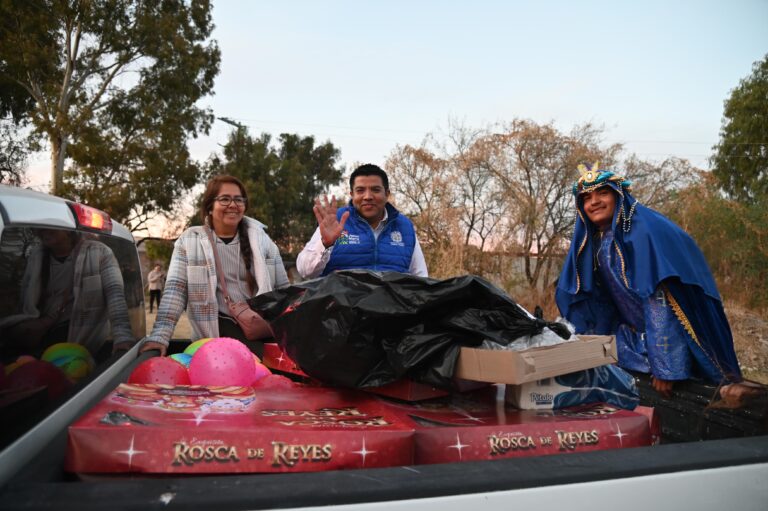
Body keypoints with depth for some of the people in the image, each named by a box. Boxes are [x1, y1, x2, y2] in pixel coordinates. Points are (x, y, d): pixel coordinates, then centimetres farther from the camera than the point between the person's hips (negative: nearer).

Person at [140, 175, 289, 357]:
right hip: (218, 332, -1)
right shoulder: (189, 241, 4)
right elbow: (175, 289, -2)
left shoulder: (260, 238, 9)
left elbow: (283, 288, 11)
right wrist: (159, 335, -13)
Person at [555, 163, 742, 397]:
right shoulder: (589, 240, 1)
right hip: (632, 337, 7)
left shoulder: (644, 231, -20)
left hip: (669, 338, -6)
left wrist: (665, 367, -27)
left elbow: (660, 299, -25)